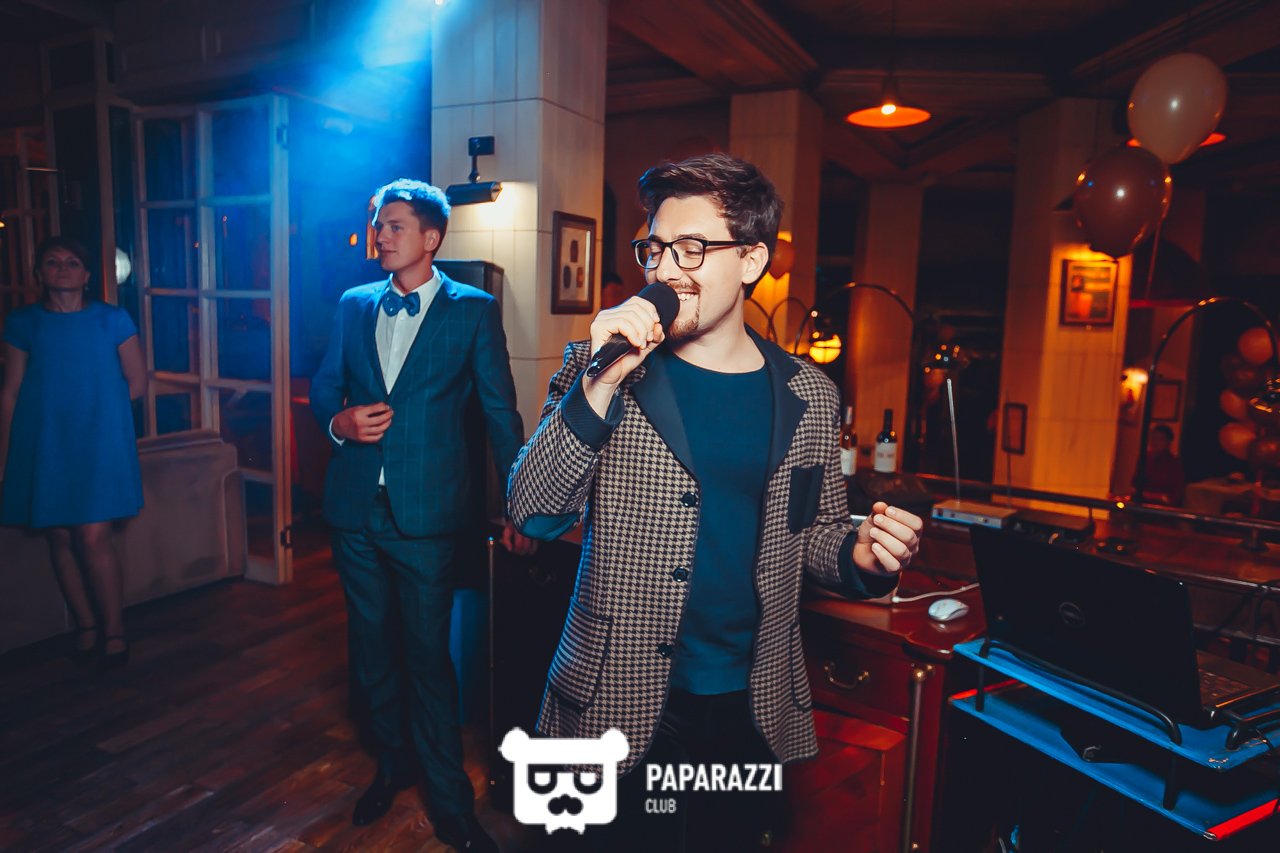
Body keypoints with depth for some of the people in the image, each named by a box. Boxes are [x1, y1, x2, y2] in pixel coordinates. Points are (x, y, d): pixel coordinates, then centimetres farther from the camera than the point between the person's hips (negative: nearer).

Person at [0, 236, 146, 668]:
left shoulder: (112, 319, 2)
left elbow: (137, 382, 7)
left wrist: (98, 406, 1)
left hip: (100, 443, -2)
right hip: (44, 448, 2)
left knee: (93, 537, -7)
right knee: (60, 537, 6)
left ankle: (114, 630, 7)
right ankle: (86, 625, 21)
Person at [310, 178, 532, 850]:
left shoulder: (473, 310, -2)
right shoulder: (353, 305, 10)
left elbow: (500, 411, -2)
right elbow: (323, 386, 16)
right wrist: (340, 421, -8)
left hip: (426, 511, -4)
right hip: (356, 508, 5)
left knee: (427, 655, 2)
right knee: (371, 646, 16)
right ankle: (391, 765, 39)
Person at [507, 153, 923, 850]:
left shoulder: (809, 395, -1)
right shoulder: (599, 369, -6)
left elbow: (814, 530, 9)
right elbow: (533, 513, -14)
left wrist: (862, 556, -13)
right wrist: (599, 386, -25)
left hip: (751, 706, 2)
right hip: (620, 702, -1)